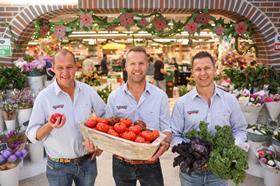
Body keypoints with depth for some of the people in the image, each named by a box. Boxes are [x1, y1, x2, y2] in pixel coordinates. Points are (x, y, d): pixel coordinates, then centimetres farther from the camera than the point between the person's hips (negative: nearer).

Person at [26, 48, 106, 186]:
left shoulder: (88, 91, -5)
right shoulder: (44, 97, -13)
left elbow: (105, 115, 8)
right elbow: (32, 135, -11)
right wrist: (49, 126, -30)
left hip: (88, 161, 3)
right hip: (58, 166, -2)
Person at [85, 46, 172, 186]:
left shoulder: (160, 96, -5)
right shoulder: (114, 96, -3)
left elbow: (166, 128, -3)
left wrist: (166, 142, -23)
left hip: (150, 163, 0)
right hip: (121, 163, 1)